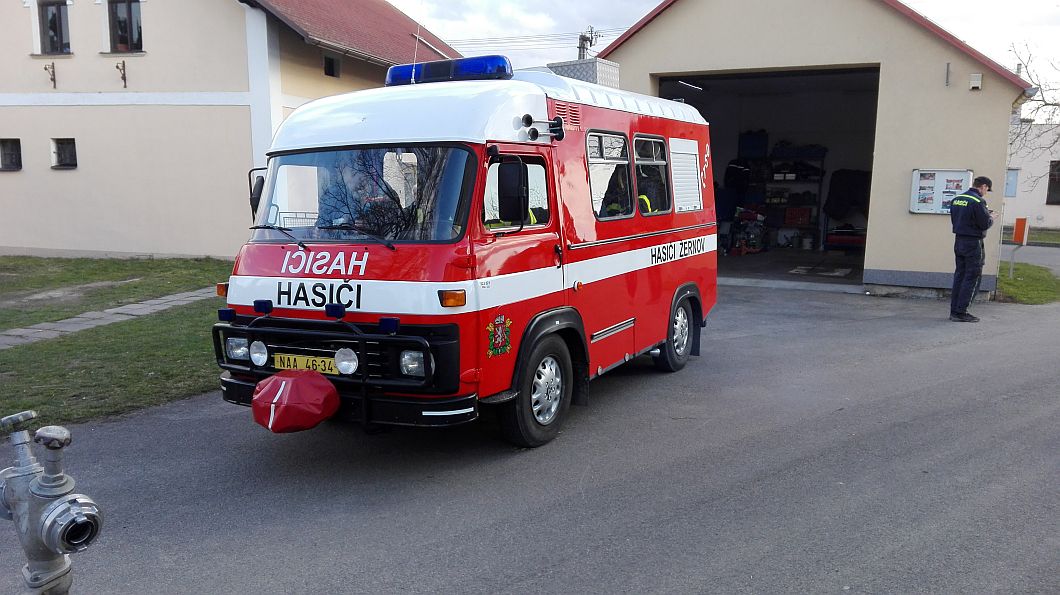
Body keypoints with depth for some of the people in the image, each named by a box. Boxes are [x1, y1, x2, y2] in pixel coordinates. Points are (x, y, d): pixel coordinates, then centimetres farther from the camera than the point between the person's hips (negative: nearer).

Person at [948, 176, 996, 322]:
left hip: (958, 241, 8)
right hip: (973, 243, -8)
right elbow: (985, 224, -16)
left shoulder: (956, 199, 9)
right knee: (972, 278, -1)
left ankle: (954, 311, 14)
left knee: (959, 276, 12)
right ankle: (961, 312, -2)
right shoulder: (978, 201, -15)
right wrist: (991, 217, 7)